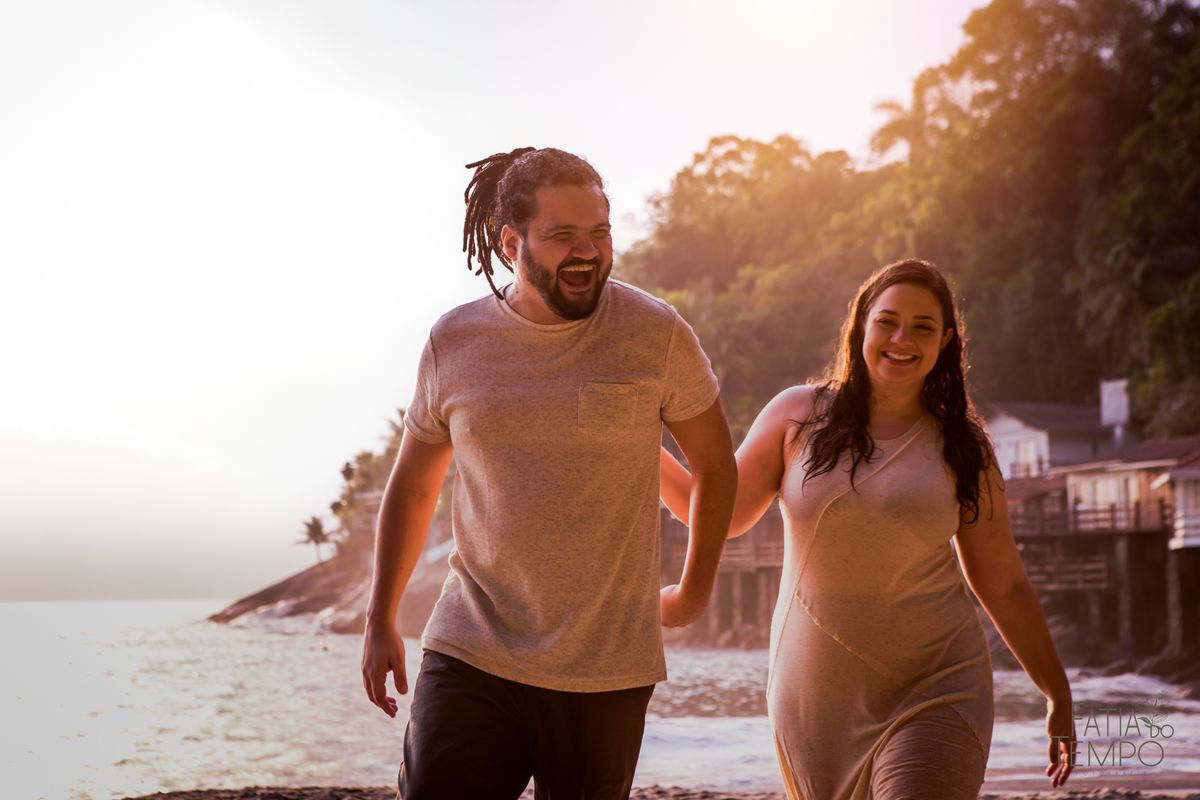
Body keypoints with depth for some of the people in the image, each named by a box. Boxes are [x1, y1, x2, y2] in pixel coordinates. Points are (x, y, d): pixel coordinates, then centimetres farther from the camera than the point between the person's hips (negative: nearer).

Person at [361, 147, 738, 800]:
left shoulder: (656, 335, -3)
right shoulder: (454, 343, 1)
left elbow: (715, 464, 12)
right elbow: (411, 487, 15)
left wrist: (694, 592, 17)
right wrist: (380, 620, 13)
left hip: (605, 672, -1)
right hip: (469, 655, 1)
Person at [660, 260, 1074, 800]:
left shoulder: (963, 449, 3)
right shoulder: (798, 415, 3)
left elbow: (1004, 586, 8)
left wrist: (1058, 695, 9)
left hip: (932, 695, -1)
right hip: (814, 694, 2)